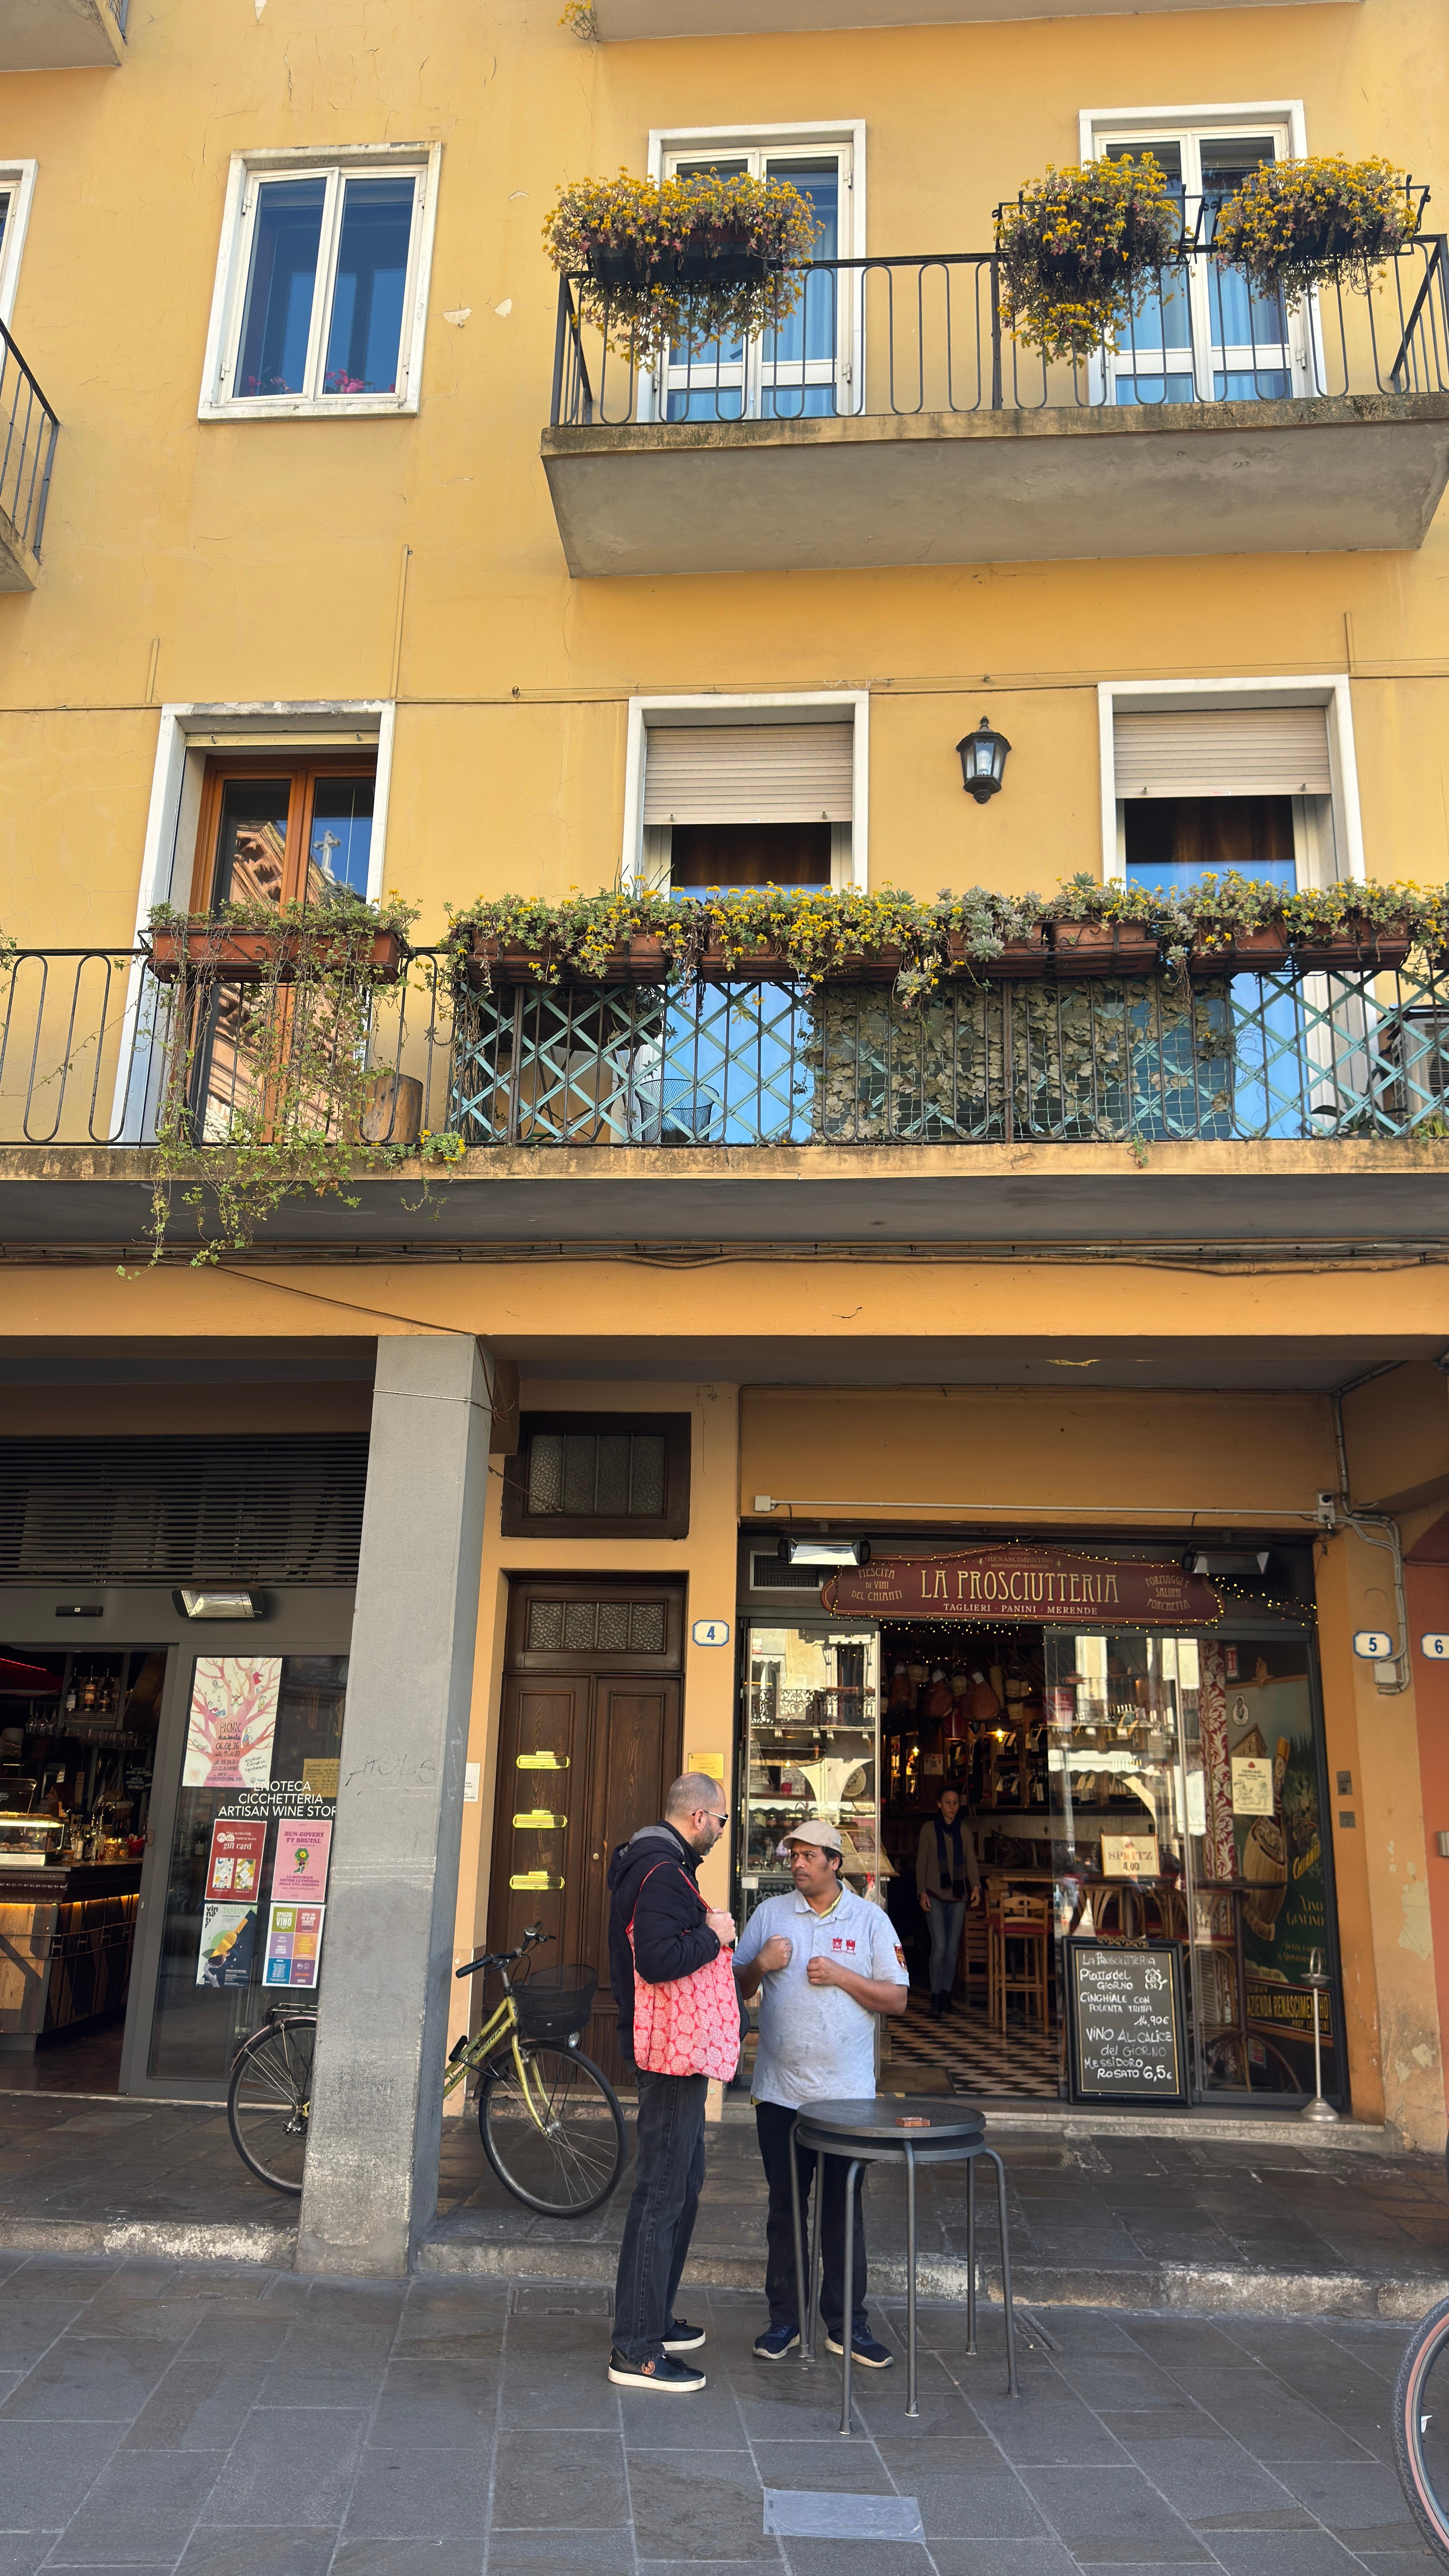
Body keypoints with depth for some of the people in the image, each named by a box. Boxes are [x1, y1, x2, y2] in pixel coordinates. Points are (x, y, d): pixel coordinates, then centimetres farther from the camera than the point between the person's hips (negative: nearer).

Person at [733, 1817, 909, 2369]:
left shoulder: (870, 1920, 1)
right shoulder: (769, 1914, 5)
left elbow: (897, 1998, -2)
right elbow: (738, 1988, 7)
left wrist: (841, 1976, -14)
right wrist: (760, 1964, -13)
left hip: (847, 2092, -1)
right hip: (780, 2090, 1)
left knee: (844, 2210, 5)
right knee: (785, 2207, 10)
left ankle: (847, 2323, 17)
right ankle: (784, 2319, 22)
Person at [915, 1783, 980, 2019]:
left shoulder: (964, 1832, 10)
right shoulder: (929, 1829, 1)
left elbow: (971, 1861, 6)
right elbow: (922, 1862, 0)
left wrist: (976, 1886, -9)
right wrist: (922, 1892, -8)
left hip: (958, 1896, 3)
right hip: (935, 1896, -3)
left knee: (953, 1948, 4)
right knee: (940, 1947, -10)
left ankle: (946, 1993, 17)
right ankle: (936, 1999, -2)